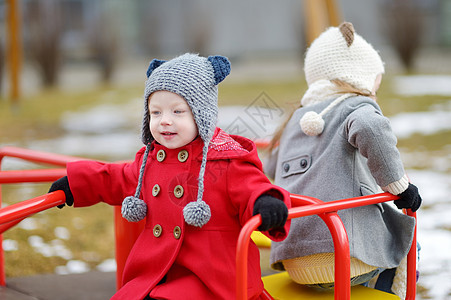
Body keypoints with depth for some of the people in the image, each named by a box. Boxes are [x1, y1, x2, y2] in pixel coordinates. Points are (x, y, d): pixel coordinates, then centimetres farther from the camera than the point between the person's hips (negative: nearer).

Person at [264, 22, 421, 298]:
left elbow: (272, 167, 37)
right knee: (402, 235, 25)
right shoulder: (358, 106, 1)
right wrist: (399, 187, -12)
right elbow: (371, 130, -25)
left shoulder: (297, 119, 21)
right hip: (342, 256, -7)